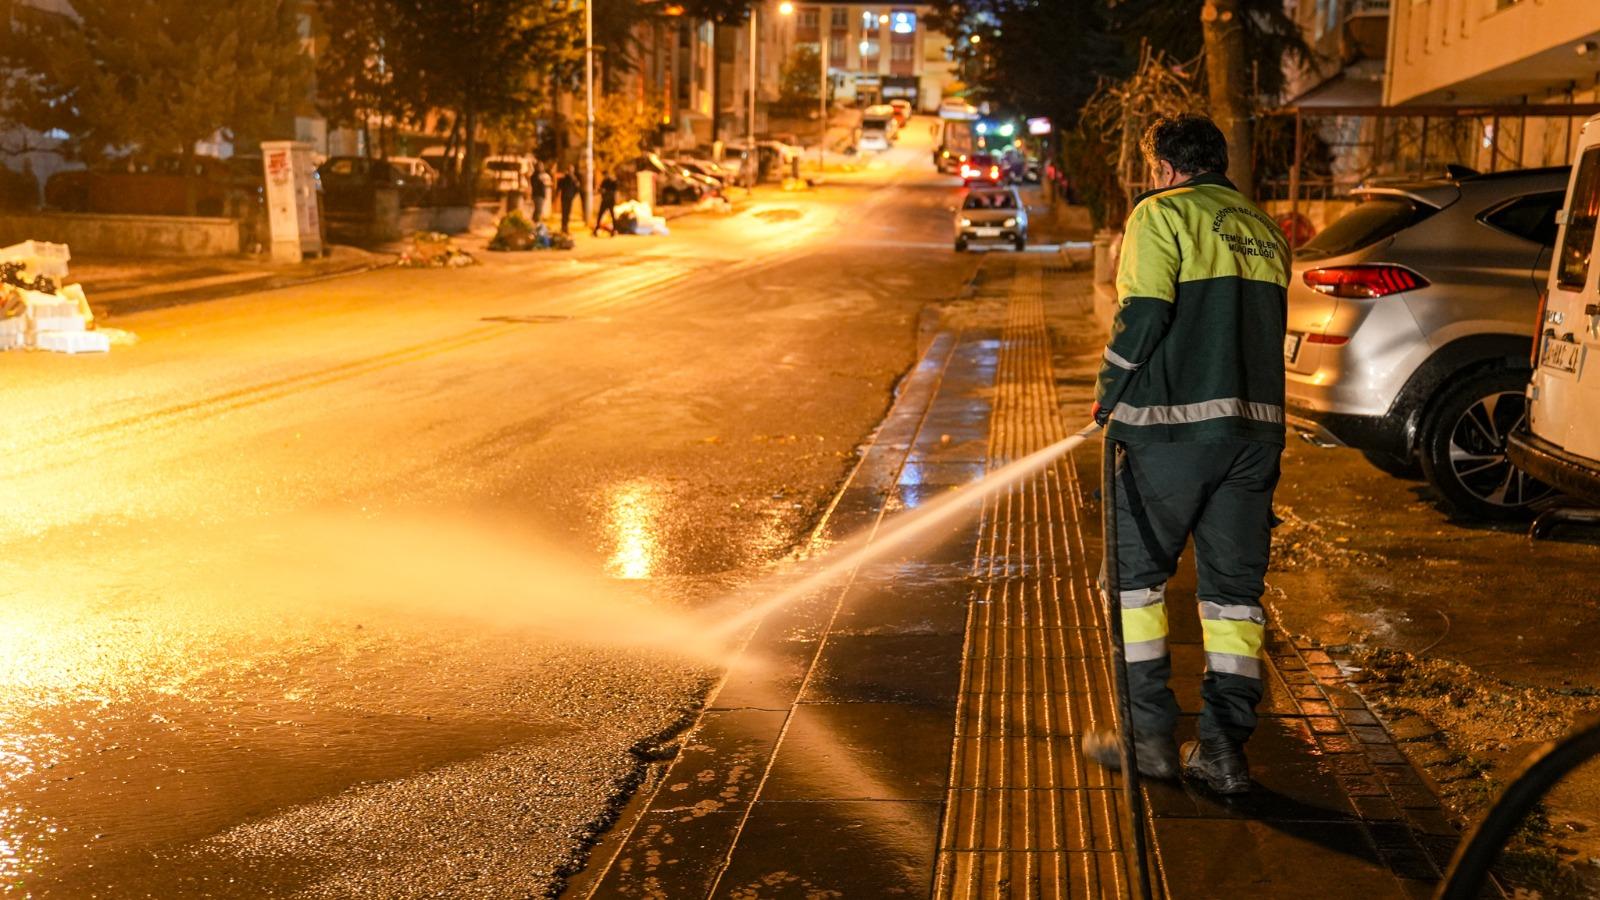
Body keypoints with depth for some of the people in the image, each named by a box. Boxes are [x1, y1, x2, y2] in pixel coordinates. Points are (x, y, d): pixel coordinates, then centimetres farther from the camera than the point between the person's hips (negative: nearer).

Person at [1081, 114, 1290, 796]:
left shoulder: (1162, 213, -2)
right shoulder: (1264, 232, 20)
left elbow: (1143, 316, -12)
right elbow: (1267, 327, 19)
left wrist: (1108, 398, 0)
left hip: (1173, 427, -6)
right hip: (1257, 426, 6)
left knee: (1136, 573, 8)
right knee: (1234, 588, 10)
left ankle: (1150, 735, 10)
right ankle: (1225, 748, 11)